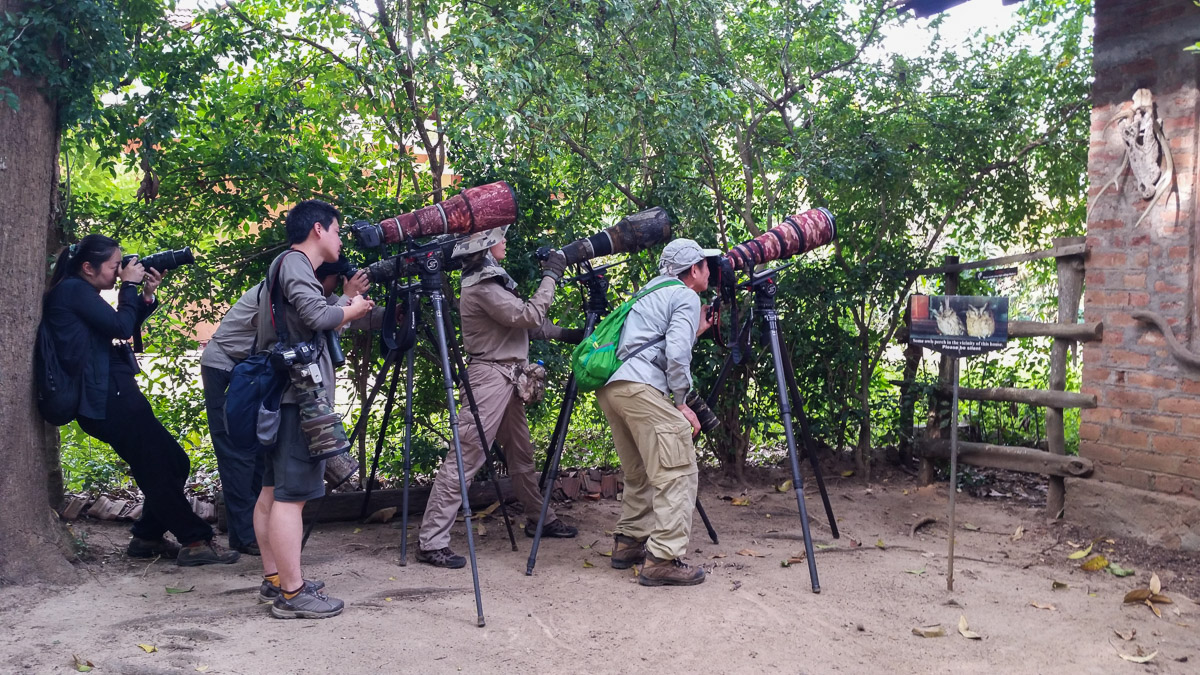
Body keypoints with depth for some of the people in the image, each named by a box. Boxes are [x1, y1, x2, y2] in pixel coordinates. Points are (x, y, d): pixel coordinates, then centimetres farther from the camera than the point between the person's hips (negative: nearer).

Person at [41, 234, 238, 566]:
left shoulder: (79, 292, 19)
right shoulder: (73, 290, -10)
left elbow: (121, 330, 20)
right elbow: (121, 327, -17)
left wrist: (146, 295, 9)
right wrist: (129, 285, -5)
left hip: (115, 396, 10)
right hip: (107, 399, -10)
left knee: (173, 464, 11)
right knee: (159, 471, -5)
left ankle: (147, 538, 20)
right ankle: (197, 541, 0)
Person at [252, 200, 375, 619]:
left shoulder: (287, 265, 21)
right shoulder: (294, 264, -9)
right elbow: (316, 315, -23)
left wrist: (347, 304, 17)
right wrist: (352, 310, -5)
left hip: (280, 394, 11)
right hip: (298, 396, -11)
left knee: (272, 490, 13)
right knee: (292, 494, -10)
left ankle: (274, 579, 21)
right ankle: (292, 594, -8)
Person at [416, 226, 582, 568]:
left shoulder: (493, 280, 16)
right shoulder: (480, 288, -16)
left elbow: (525, 323, 19)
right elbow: (528, 316, -20)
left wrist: (565, 333, 11)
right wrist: (550, 277, -11)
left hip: (508, 377, 10)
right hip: (490, 376, -10)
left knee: (522, 453, 18)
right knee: (465, 457, -11)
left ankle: (540, 518, 32)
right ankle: (432, 542, -10)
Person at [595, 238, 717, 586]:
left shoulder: (651, 292, 29)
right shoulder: (686, 296, 3)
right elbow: (676, 354, -12)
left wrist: (696, 330, 33)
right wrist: (681, 403, -4)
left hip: (608, 386, 9)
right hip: (640, 387, -9)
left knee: (641, 473, 21)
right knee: (677, 471, -7)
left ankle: (628, 543, 23)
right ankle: (663, 560, -12)